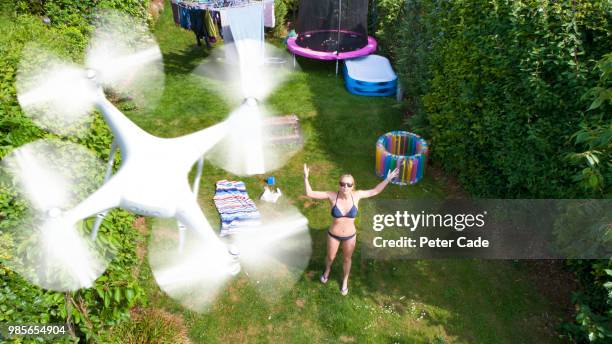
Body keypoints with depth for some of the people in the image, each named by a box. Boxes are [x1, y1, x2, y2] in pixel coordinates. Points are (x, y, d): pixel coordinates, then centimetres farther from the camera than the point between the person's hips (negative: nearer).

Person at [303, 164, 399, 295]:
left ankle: (345, 280, 54)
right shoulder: (332, 195, -23)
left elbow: (374, 191, -3)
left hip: (350, 236, 1)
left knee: (347, 259, 25)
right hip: (333, 235, 0)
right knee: (330, 257, 26)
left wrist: (388, 179, -10)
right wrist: (306, 177, -33)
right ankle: (327, 270, 62)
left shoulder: (356, 195, -19)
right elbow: (310, 193, -20)